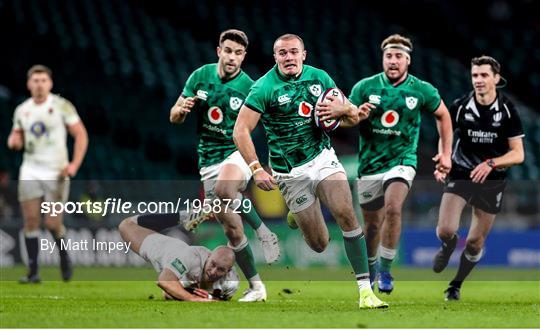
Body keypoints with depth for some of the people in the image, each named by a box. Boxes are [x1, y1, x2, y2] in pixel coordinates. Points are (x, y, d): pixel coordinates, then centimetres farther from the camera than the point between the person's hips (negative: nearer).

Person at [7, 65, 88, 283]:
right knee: (30, 220, -6)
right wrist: (13, 141, -5)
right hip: (30, 171, 3)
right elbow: (16, 138, 21)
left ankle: (64, 257, 24)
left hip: (56, 172, -3)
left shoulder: (62, 106, -4)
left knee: (52, 223, -6)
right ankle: (33, 272, -2)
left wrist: (74, 165, -13)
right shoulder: (22, 110, 9)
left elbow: (81, 135, -3)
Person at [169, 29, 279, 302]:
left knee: (224, 189, -39)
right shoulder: (200, 76, 1)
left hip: (237, 152, -4)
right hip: (208, 161, 4)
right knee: (232, 230, 1)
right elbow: (174, 117, 7)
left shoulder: (249, 87, -8)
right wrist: (182, 109, -16)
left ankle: (262, 229, -18)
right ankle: (256, 287, 14)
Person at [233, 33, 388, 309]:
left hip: (323, 158, 3)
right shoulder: (264, 87, -10)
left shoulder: (319, 78, 3)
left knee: (346, 214, -20)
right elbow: (240, 131, -12)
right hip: (290, 171, -3)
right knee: (319, 245, -1)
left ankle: (365, 289, -17)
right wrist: (256, 169, -21)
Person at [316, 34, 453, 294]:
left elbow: (443, 116, 13)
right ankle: (370, 267, 40)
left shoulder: (422, 90, -4)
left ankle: (385, 271, -15)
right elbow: (347, 120, 0)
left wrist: (445, 153, 8)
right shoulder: (365, 87, -3)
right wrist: (353, 115, -25)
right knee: (372, 223, 10)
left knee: (393, 208, -28)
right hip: (369, 164, 2)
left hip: (402, 161, -2)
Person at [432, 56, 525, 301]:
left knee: (475, 243, 5)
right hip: (460, 175, 0)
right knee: (446, 230, -20)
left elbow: (518, 154, -9)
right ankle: (448, 246, 19)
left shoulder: (507, 110, -9)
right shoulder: (460, 106, -7)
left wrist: (491, 163, -25)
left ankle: (455, 286, 29)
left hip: (492, 182, 0)